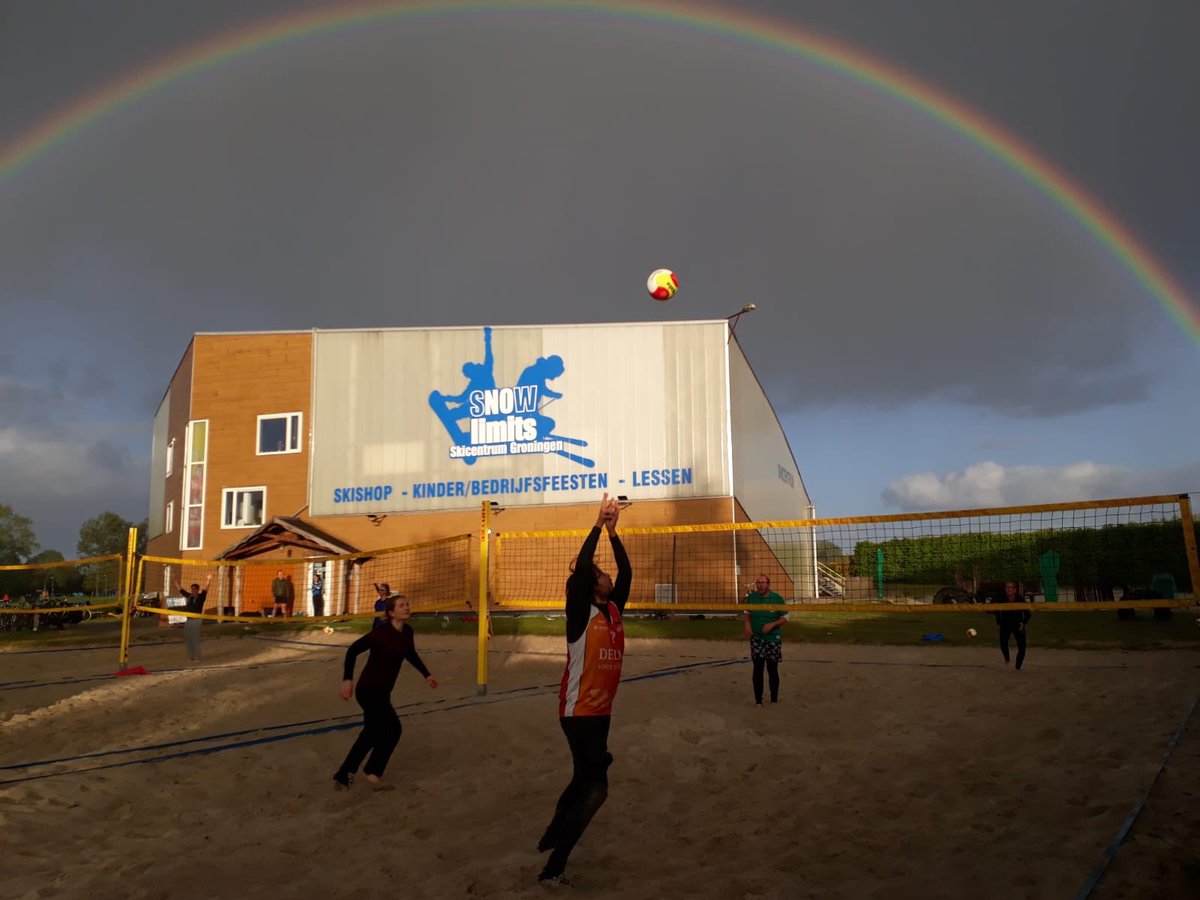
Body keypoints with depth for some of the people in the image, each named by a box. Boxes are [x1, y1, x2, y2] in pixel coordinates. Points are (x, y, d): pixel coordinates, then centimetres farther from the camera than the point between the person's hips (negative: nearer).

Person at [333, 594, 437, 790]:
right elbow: (353, 650, -17)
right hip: (368, 690, -8)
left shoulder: (407, 632, -1)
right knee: (393, 728, -2)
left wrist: (426, 674, 18)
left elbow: (411, 654, 18)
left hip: (382, 691, 8)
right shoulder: (380, 633, -23)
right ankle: (373, 771, 19)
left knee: (372, 732, 17)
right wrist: (347, 679, -23)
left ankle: (343, 775, 30)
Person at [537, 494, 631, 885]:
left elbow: (627, 573, 5)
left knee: (584, 780, 19)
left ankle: (550, 837, 38)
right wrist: (598, 525, -21)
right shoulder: (581, 613, -12)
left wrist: (613, 531, 0)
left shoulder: (614, 609, 7)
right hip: (579, 711, -8)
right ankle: (553, 867, -4)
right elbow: (581, 567, -24)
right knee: (596, 787, -11)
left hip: (601, 710, 8)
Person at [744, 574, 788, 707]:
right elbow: (747, 612, 16)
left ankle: (774, 700, 22)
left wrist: (772, 624, -18)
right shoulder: (751, 597, -1)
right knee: (757, 669, -1)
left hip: (773, 638, -1)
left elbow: (785, 617, -3)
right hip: (756, 638, 1)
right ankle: (758, 701, 8)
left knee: (772, 670, 5)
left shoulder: (777, 598, -8)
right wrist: (747, 623, -3)